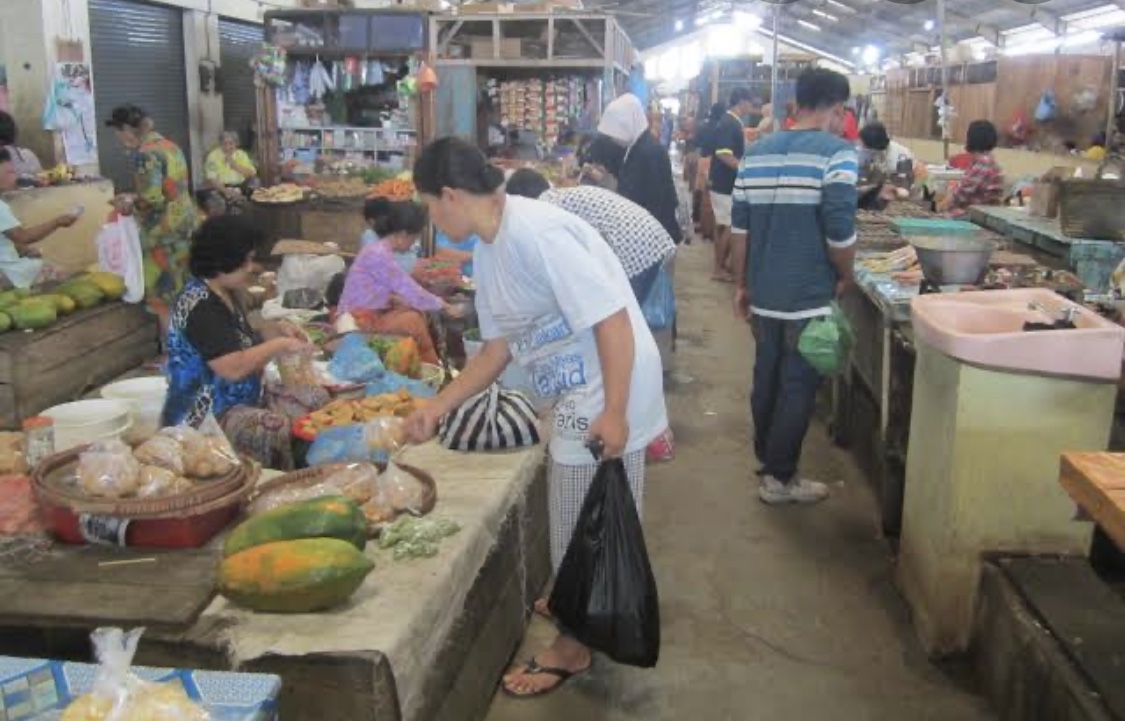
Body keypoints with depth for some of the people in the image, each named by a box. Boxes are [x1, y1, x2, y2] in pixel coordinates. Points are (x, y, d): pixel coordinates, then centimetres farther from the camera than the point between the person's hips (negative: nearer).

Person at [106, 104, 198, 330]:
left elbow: (152, 200, -23)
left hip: (165, 232, -9)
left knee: (164, 294, 1)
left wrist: (130, 206, -4)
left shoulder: (145, 154, -16)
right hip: (187, 223, 9)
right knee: (182, 291, 15)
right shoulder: (170, 146, 11)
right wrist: (134, 198, 17)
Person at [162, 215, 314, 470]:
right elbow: (234, 367, -27)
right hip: (204, 417, -10)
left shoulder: (226, 294, 10)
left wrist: (277, 330, 4)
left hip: (238, 403, 10)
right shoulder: (199, 306, -19)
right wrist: (281, 344, -15)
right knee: (284, 431, -30)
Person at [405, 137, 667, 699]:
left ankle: (573, 647, 23)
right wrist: (436, 409, 12)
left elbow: (612, 319, -25)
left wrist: (613, 412, -26)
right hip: (578, 397, 9)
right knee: (582, 520, 23)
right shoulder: (489, 251, 7)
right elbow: (498, 348, 14)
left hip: (609, 398, -9)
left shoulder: (535, 232, -23)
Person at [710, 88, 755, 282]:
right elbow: (724, 155, -26)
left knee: (723, 226, 13)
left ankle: (720, 266, 20)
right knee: (730, 227, -4)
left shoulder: (733, 122, 13)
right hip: (726, 184, -10)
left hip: (725, 183, 10)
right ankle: (719, 268, 4)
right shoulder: (729, 123, -17)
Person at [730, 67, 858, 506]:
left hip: (764, 292, 6)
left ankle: (767, 462, 33)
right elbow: (840, 231, -20)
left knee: (766, 380, 18)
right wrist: (845, 277, -2)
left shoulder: (755, 153, 6)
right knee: (798, 387, 6)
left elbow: (740, 226, 6)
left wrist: (742, 284, 15)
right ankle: (779, 479, 15)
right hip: (809, 296, -6)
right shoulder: (837, 153, -13)